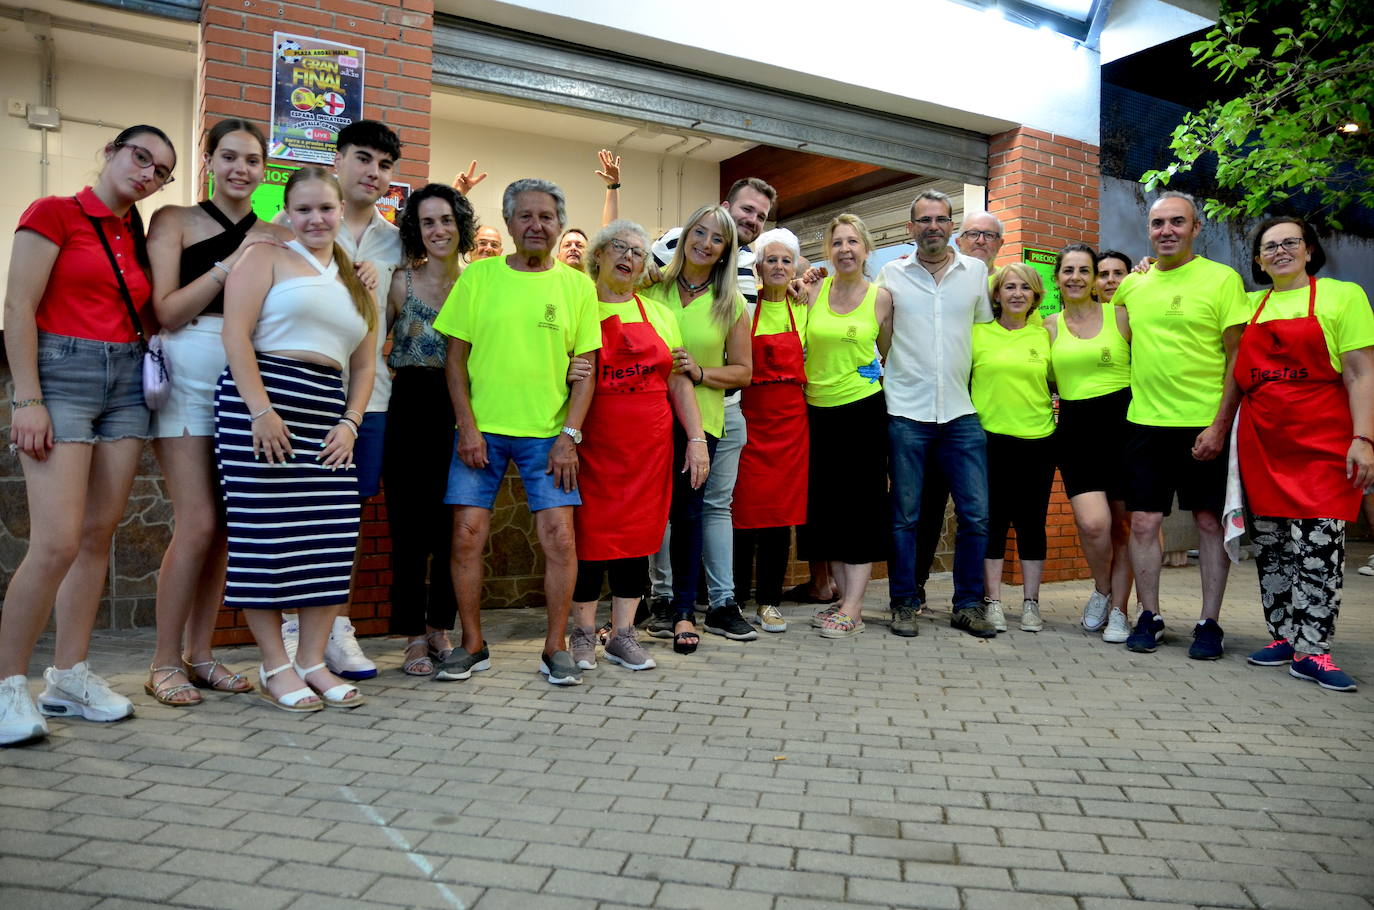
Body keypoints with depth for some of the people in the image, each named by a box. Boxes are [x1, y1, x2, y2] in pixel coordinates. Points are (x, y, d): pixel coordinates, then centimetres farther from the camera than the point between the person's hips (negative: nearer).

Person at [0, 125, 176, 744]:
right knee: (58, 542, -14)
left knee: (98, 536, 6)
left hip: (126, 384, 6)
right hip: (62, 374, -6)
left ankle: (69, 676, 14)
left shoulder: (136, 236, 17)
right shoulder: (54, 214, -1)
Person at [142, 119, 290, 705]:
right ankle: (165, 662, 6)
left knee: (228, 526, 5)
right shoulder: (175, 221, 4)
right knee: (199, 525, -9)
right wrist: (231, 262, -10)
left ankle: (199, 654, 17)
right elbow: (166, 311, -5)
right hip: (188, 383, -4)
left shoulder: (274, 238, 14)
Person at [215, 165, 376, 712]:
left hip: (329, 415, 5)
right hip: (262, 401, -5)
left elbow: (365, 365, 19)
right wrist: (261, 409, -17)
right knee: (267, 535, -5)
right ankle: (276, 666, 5)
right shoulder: (266, 257, 5)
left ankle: (312, 661, 11)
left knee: (331, 537, 1)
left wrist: (350, 422, 4)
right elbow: (236, 335, -7)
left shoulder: (356, 284, 21)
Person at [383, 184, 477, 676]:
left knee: (455, 525, 7)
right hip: (412, 409, -2)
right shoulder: (401, 282, 2)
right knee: (410, 524, 0)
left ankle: (440, 626, 23)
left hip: (461, 413, 3)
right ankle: (414, 636, 11)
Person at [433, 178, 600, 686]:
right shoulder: (478, 276, 4)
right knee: (467, 535, -2)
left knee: (560, 537, -5)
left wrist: (570, 434, -5)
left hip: (548, 433, 0)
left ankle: (556, 648, 11)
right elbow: (455, 358, 3)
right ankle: (472, 646, 15)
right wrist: (467, 427, -5)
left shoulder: (577, 286, 5)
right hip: (481, 430, 0)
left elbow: (585, 370, 4)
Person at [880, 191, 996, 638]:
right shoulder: (891, 274, 6)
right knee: (905, 515, 3)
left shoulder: (976, 271, 10)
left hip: (961, 412, 2)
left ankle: (968, 605, 14)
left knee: (976, 513, 1)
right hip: (906, 412, -2)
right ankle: (903, 605, 14)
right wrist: (900, 373, 4)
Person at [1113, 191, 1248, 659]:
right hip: (1146, 422, 3)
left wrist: (1220, 425, -13)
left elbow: (1239, 357, -6)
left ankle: (1209, 623, 15)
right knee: (1143, 522, 3)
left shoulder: (1222, 279, -3)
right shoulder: (1133, 283, 9)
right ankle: (1149, 617, 16)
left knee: (1210, 521, 5)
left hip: (1206, 425, -3)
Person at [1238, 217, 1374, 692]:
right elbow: (1238, 376, 24)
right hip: (1262, 443, 4)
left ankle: (1311, 651, -2)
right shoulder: (1250, 306, 14)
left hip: (1323, 442, -4)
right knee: (1271, 548, 6)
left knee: (1318, 547, -8)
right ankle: (1284, 637, 17)